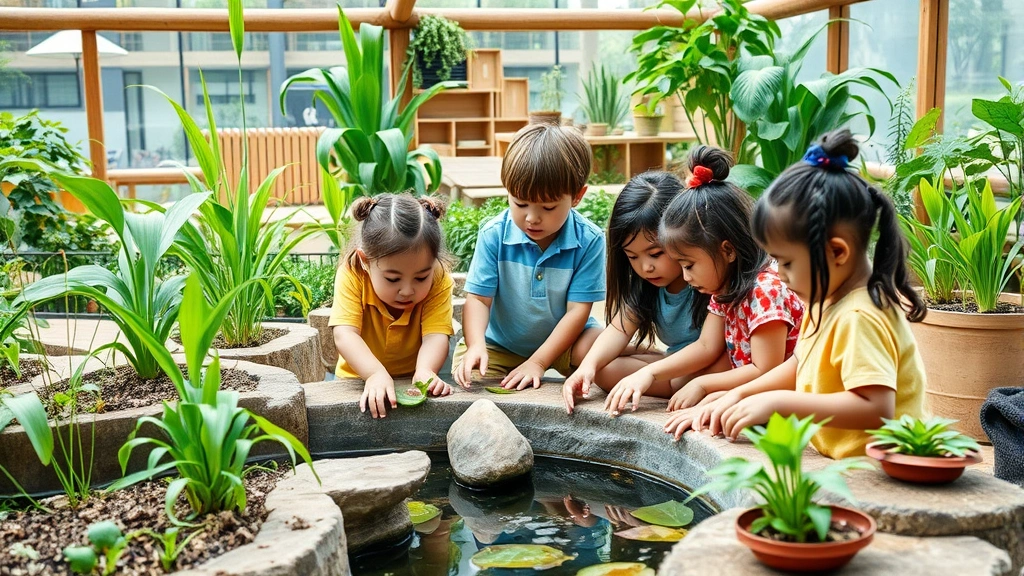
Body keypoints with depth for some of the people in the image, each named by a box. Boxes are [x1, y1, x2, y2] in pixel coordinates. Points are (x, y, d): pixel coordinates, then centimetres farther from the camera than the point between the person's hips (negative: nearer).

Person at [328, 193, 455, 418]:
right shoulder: (352, 275, -21)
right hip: (361, 380, 1)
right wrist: (376, 373, -46)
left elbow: (435, 335, -27)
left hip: (412, 382, -1)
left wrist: (425, 371, -47)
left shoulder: (439, 281, -18)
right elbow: (344, 335, -30)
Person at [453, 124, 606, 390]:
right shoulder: (493, 235, -16)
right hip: (498, 345, 1)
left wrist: (538, 362, -24)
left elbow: (578, 310, -17)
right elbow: (478, 298, -17)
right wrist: (476, 346, -37)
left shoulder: (589, 240, -18)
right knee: (468, 372, -26)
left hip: (563, 340, 0)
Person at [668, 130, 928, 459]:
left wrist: (779, 401, -25)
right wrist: (741, 394, 12)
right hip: (829, 458, 9)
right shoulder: (827, 301, 10)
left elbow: (876, 409, -28)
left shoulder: (860, 318, -21)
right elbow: (802, 365, 24)